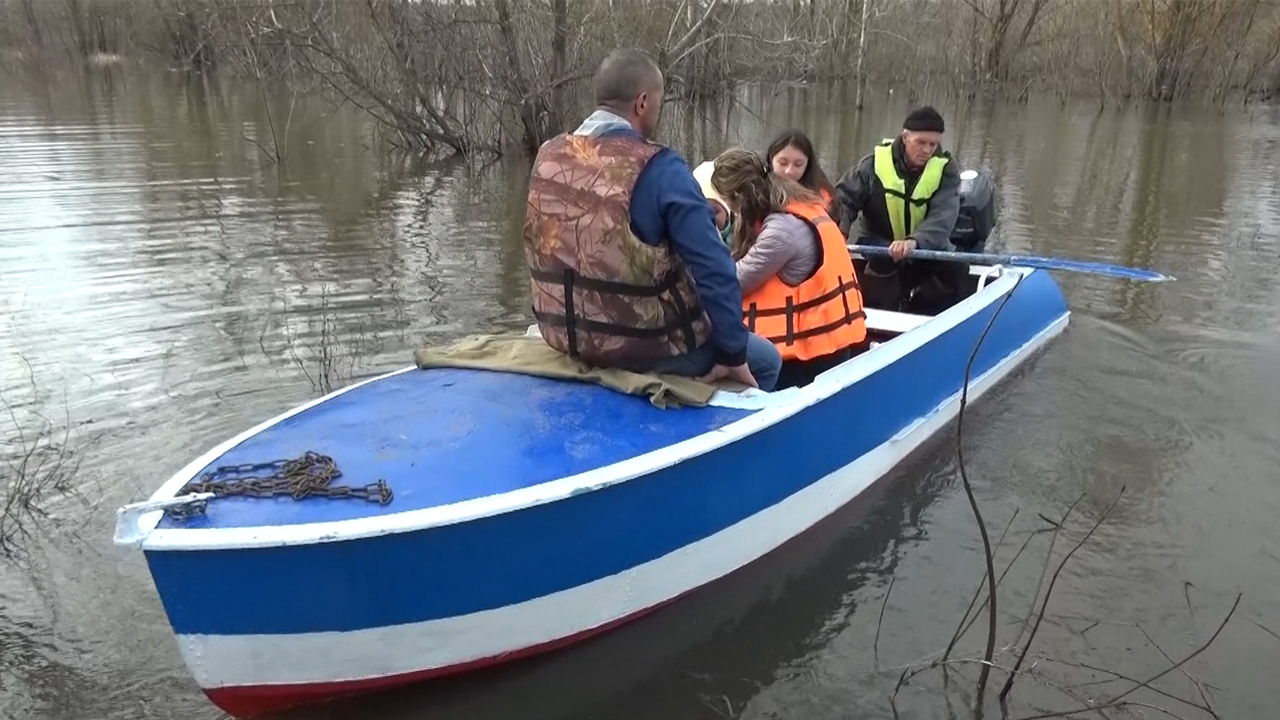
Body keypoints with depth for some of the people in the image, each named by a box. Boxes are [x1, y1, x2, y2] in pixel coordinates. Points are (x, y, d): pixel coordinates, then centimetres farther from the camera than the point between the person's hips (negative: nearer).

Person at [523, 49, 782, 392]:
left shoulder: (548, 155, 0)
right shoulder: (658, 169, -20)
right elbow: (713, 268, -22)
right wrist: (733, 354, -12)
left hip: (563, 333, 7)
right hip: (642, 343, -7)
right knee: (765, 360, 18)